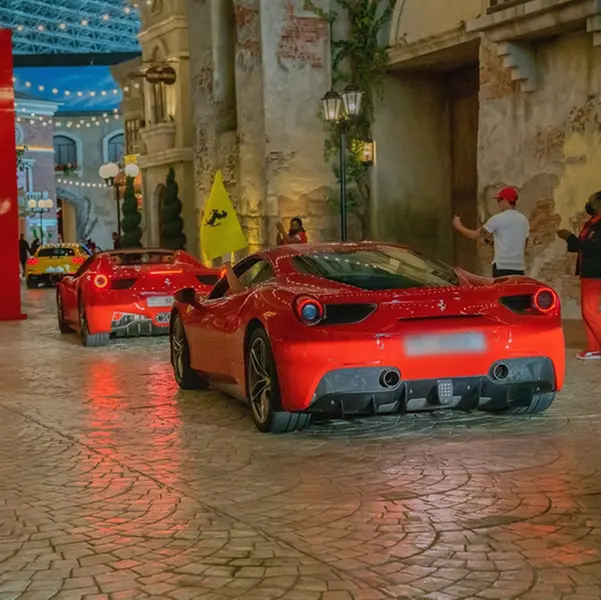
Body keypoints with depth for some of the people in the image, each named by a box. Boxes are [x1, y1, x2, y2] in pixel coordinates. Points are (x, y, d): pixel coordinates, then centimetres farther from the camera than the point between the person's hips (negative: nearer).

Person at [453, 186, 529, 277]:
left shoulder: (498, 219, -6)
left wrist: (459, 227, 19)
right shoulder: (524, 220, 11)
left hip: (502, 267, -5)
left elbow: (476, 235, 2)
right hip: (519, 267, 5)